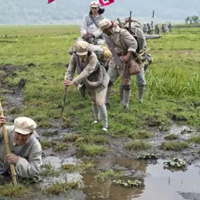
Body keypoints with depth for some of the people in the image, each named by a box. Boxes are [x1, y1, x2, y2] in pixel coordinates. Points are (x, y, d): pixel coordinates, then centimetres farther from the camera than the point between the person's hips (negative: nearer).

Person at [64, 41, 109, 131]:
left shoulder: (93, 57, -39)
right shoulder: (74, 57, -24)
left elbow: (86, 72, -43)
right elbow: (70, 71, -24)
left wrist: (73, 82, -49)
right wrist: (67, 80, -45)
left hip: (99, 80, -5)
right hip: (89, 82, 5)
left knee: (100, 103, -11)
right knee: (94, 101, 23)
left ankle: (105, 125, 6)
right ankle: (96, 118, 49)